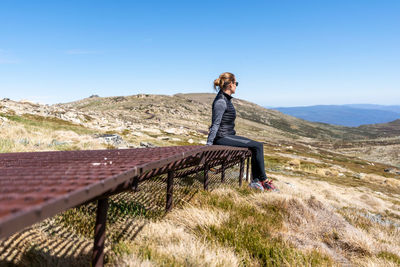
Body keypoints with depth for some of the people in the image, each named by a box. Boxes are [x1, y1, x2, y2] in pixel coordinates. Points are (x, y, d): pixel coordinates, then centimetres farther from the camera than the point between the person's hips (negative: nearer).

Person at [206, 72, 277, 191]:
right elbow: (215, 124, -22)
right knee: (257, 146, -12)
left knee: (258, 146, 5)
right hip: (222, 138, -10)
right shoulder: (221, 101, -17)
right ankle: (263, 180, 3)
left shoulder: (226, 99, 14)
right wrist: (209, 144, -23)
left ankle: (255, 181, 5)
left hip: (228, 135, 10)